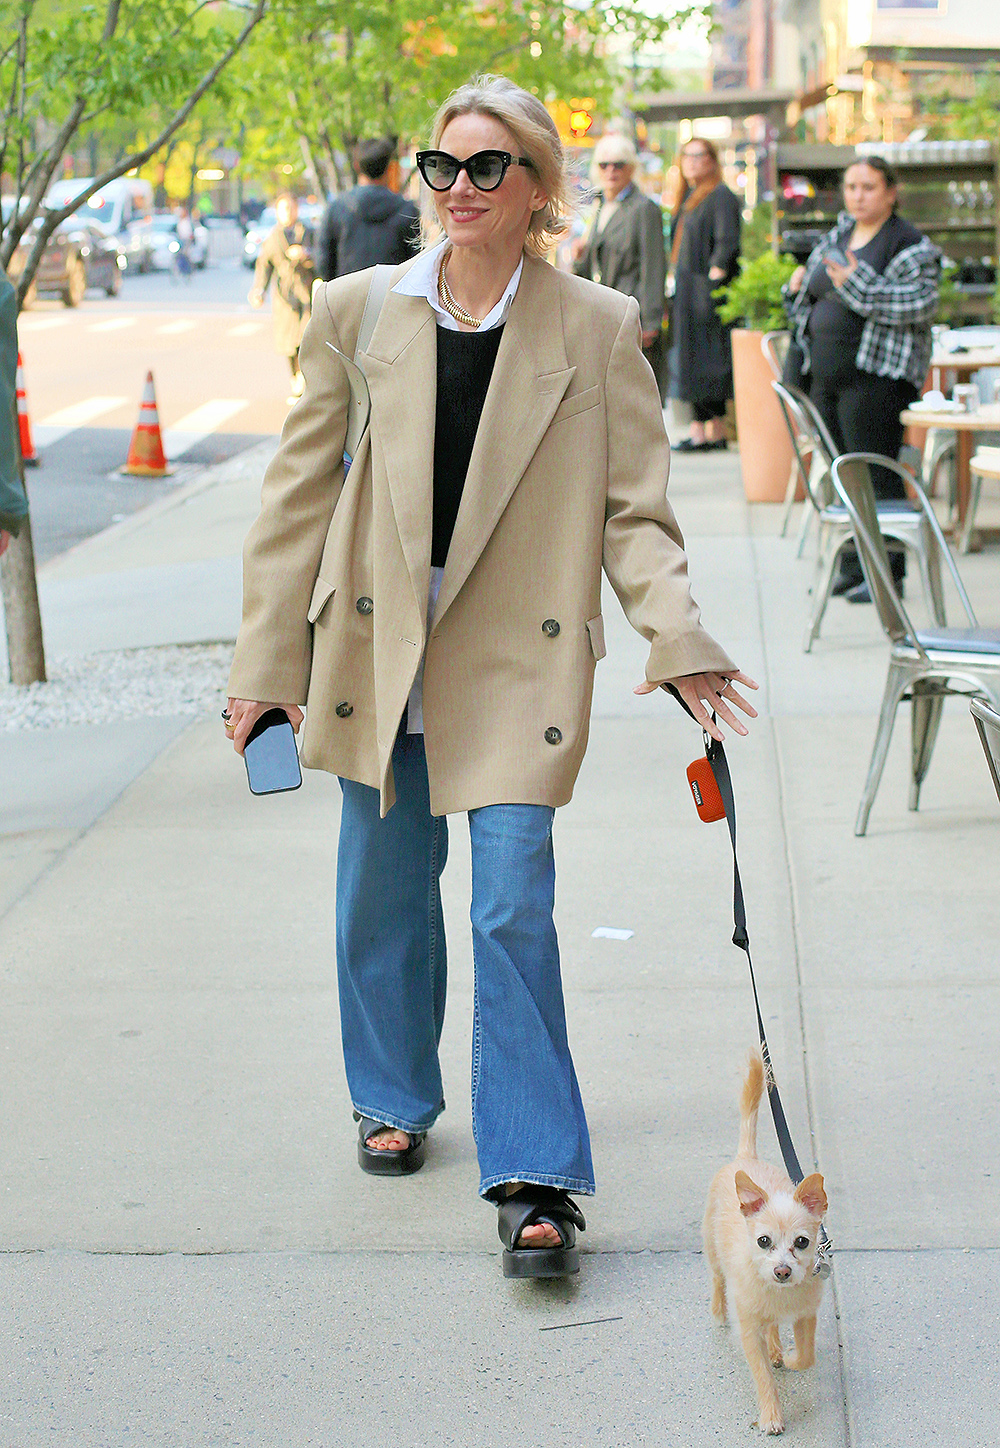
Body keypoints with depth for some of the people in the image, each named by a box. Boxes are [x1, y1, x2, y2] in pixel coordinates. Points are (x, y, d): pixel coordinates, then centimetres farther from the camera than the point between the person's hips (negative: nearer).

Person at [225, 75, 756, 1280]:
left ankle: (534, 1180, -2)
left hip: (519, 662, -3)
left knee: (514, 913, -9)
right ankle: (394, 1099, 39)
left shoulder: (597, 330, -3)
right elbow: (300, 491, 5)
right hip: (377, 652, 3)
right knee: (383, 896, 15)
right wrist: (267, 659, 4)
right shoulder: (357, 313, 2)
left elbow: (634, 510, -2)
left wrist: (676, 641, -17)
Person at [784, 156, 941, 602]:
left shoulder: (911, 246, -6)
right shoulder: (836, 237, 17)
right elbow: (815, 298, 27)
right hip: (826, 372, 8)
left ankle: (885, 571, -3)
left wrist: (859, 284, -24)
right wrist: (798, 286, 4)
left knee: (874, 474, -8)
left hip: (875, 372, -8)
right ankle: (852, 567, 17)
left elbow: (922, 304, -19)